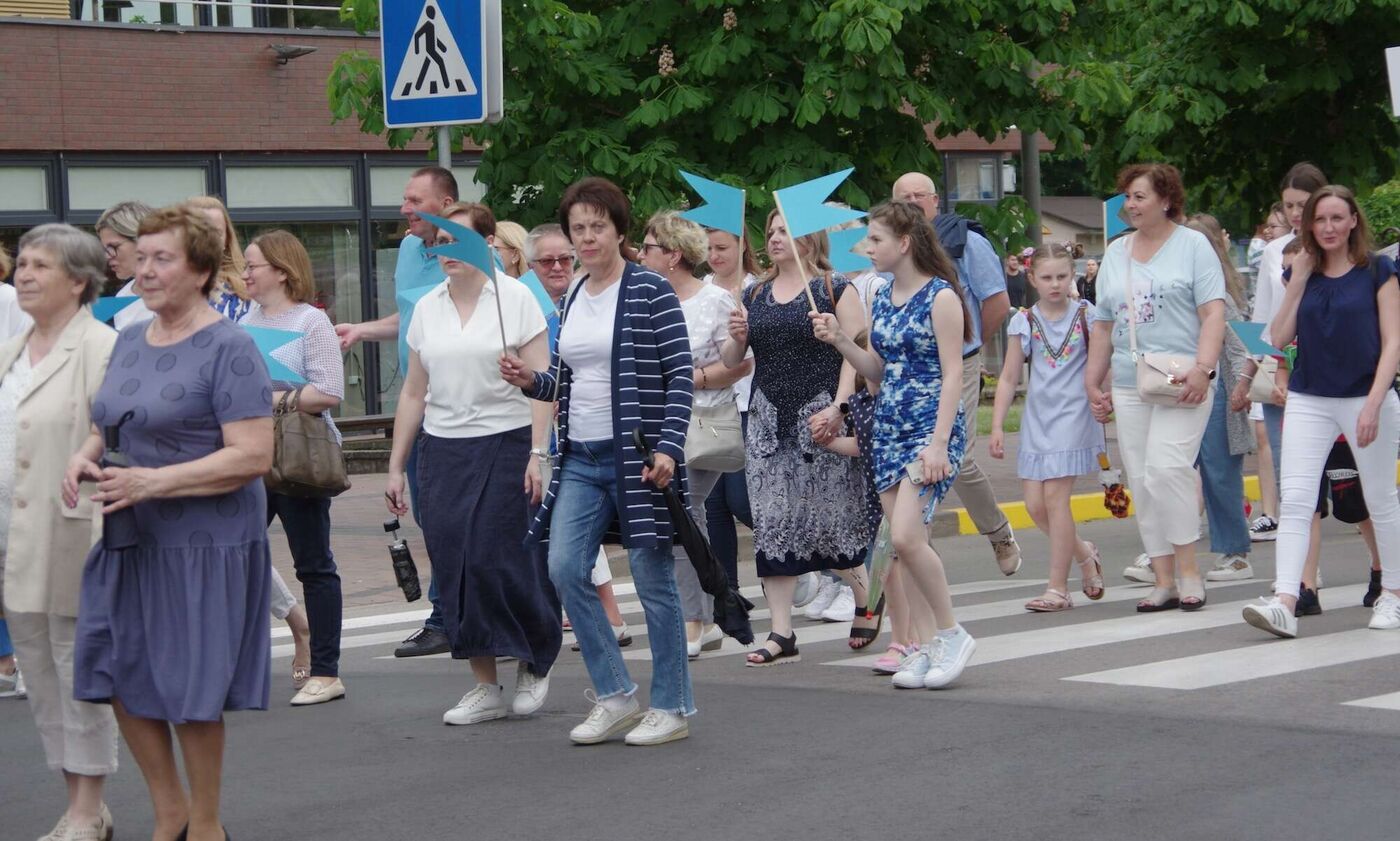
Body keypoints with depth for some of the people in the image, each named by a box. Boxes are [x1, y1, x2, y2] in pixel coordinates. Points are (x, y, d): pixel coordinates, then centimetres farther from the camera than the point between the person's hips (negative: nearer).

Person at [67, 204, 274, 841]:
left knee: (191, 692, 1)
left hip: (204, 542, -7)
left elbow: (252, 456, -19)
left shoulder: (228, 349, -13)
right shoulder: (130, 340, 11)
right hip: (130, 539, 7)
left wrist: (151, 482, -24)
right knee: (121, 679, 9)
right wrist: (84, 456, -2)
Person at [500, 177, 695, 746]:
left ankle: (672, 707, 10)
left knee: (653, 577, -1)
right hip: (581, 458, 6)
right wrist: (532, 382, 1)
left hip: (637, 456, -6)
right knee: (565, 569, -3)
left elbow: (680, 376, -10)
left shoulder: (651, 292, -7)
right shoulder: (572, 299, 13)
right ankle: (616, 696, 9)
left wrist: (668, 447, -20)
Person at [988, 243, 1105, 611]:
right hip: (1037, 418, 4)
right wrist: (997, 426, 1)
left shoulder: (1085, 316, -1)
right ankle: (1084, 553, 28)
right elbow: (1009, 378, 6)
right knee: (1035, 504, 1)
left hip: (1072, 415, -4)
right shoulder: (1025, 322, 5)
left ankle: (1058, 587, -5)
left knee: (1055, 496, -11)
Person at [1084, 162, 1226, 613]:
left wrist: (1202, 369, -18)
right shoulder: (1115, 253, 17)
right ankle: (1164, 581, 8)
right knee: (1142, 484, 3)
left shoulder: (1192, 245, 1)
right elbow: (1103, 325, 20)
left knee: (1166, 469, -19)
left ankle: (1188, 570, -8)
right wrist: (1093, 383, 15)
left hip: (1182, 384, -6)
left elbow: (1213, 312, -7)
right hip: (1129, 387, 6)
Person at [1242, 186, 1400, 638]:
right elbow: (1279, 337, 0)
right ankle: (1285, 603, -17)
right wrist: (1298, 280, -6)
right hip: (1308, 401, 3)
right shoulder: (1302, 274, 7)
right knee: (1294, 501, -10)